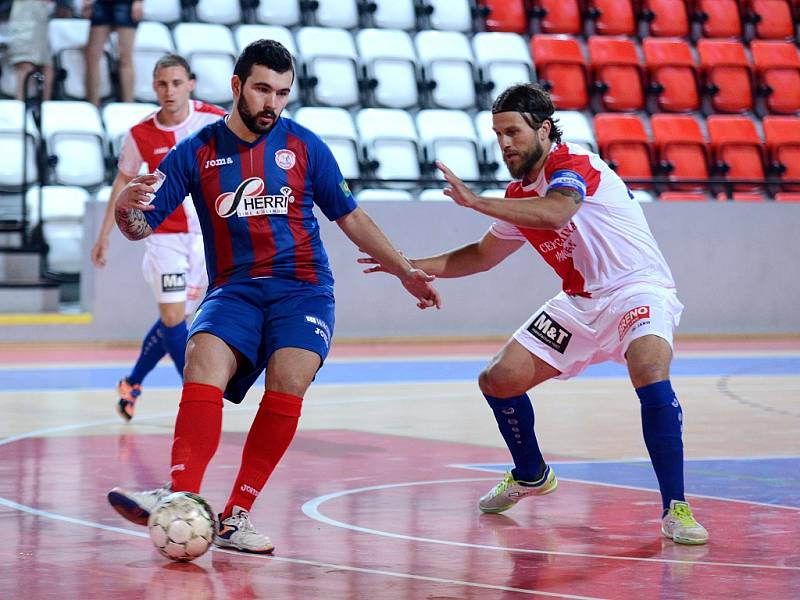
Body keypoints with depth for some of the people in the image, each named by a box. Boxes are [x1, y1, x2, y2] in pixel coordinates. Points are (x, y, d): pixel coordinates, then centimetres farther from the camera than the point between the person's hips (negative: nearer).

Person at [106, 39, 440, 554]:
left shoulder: (304, 146, 7)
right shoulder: (197, 152, 6)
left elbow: (351, 217, 17)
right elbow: (142, 226, 3)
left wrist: (405, 271, 15)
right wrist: (126, 206, -20)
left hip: (304, 287, 0)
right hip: (234, 290, 0)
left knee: (289, 380, -27)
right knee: (204, 359, -30)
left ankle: (237, 514, -23)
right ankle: (182, 499, -40)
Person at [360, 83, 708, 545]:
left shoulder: (571, 162, -15)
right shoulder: (519, 196, 9)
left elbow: (555, 213, -37)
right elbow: (483, 255, 25)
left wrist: (476, 202, -36)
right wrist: (414, 265, 14)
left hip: (637, 289, -8)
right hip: (581, 302, 8)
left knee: (650, 372, -36)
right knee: (499, 380, 3)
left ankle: (676, 510, -29)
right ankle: (531, 475, 30)